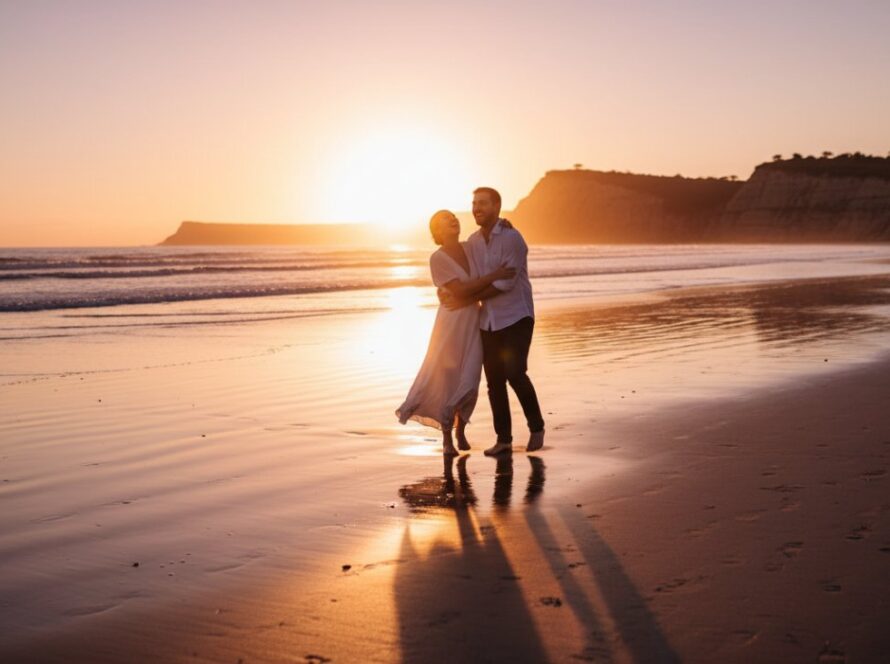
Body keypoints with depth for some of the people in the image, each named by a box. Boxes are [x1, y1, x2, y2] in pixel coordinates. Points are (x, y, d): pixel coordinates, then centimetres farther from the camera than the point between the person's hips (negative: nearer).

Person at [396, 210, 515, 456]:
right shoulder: (437, 258, -11)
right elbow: (461, 291, -19)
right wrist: (494, 276, -22)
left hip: (473, 324, 5)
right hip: (451, 323, -4)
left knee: (468, 382, 3)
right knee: (447, 382, 1)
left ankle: (461, 431, 26)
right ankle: (447, 439, 16)